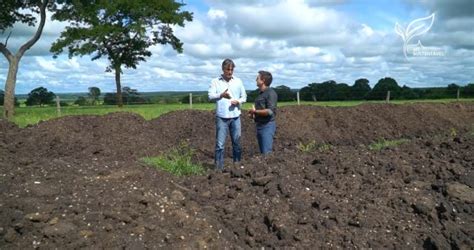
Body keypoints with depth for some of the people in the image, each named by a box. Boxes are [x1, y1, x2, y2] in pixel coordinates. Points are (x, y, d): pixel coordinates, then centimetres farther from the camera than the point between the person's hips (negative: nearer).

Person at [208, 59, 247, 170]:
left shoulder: (238, 81, 10)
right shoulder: (215, 81, 4)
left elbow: (244, 97, 13)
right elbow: (210, 96, -6)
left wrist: (238, 101, -8)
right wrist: (221, 95, -23)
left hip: (235, 117, 3)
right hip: (221, 117, -2)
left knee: (237, 142, 9)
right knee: (220, 143, -2)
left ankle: (237, 163, 22)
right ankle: (219, 166, 5)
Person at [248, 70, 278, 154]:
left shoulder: (271, 93, -12)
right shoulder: (260, 93, 16)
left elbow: (270, 111, -23)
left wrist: (255, 111, -13)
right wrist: (253, 114, 9)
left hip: (267, 126, -9)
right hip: (259, 125, 9)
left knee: (267, 153, -10)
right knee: (262, 152, 11)